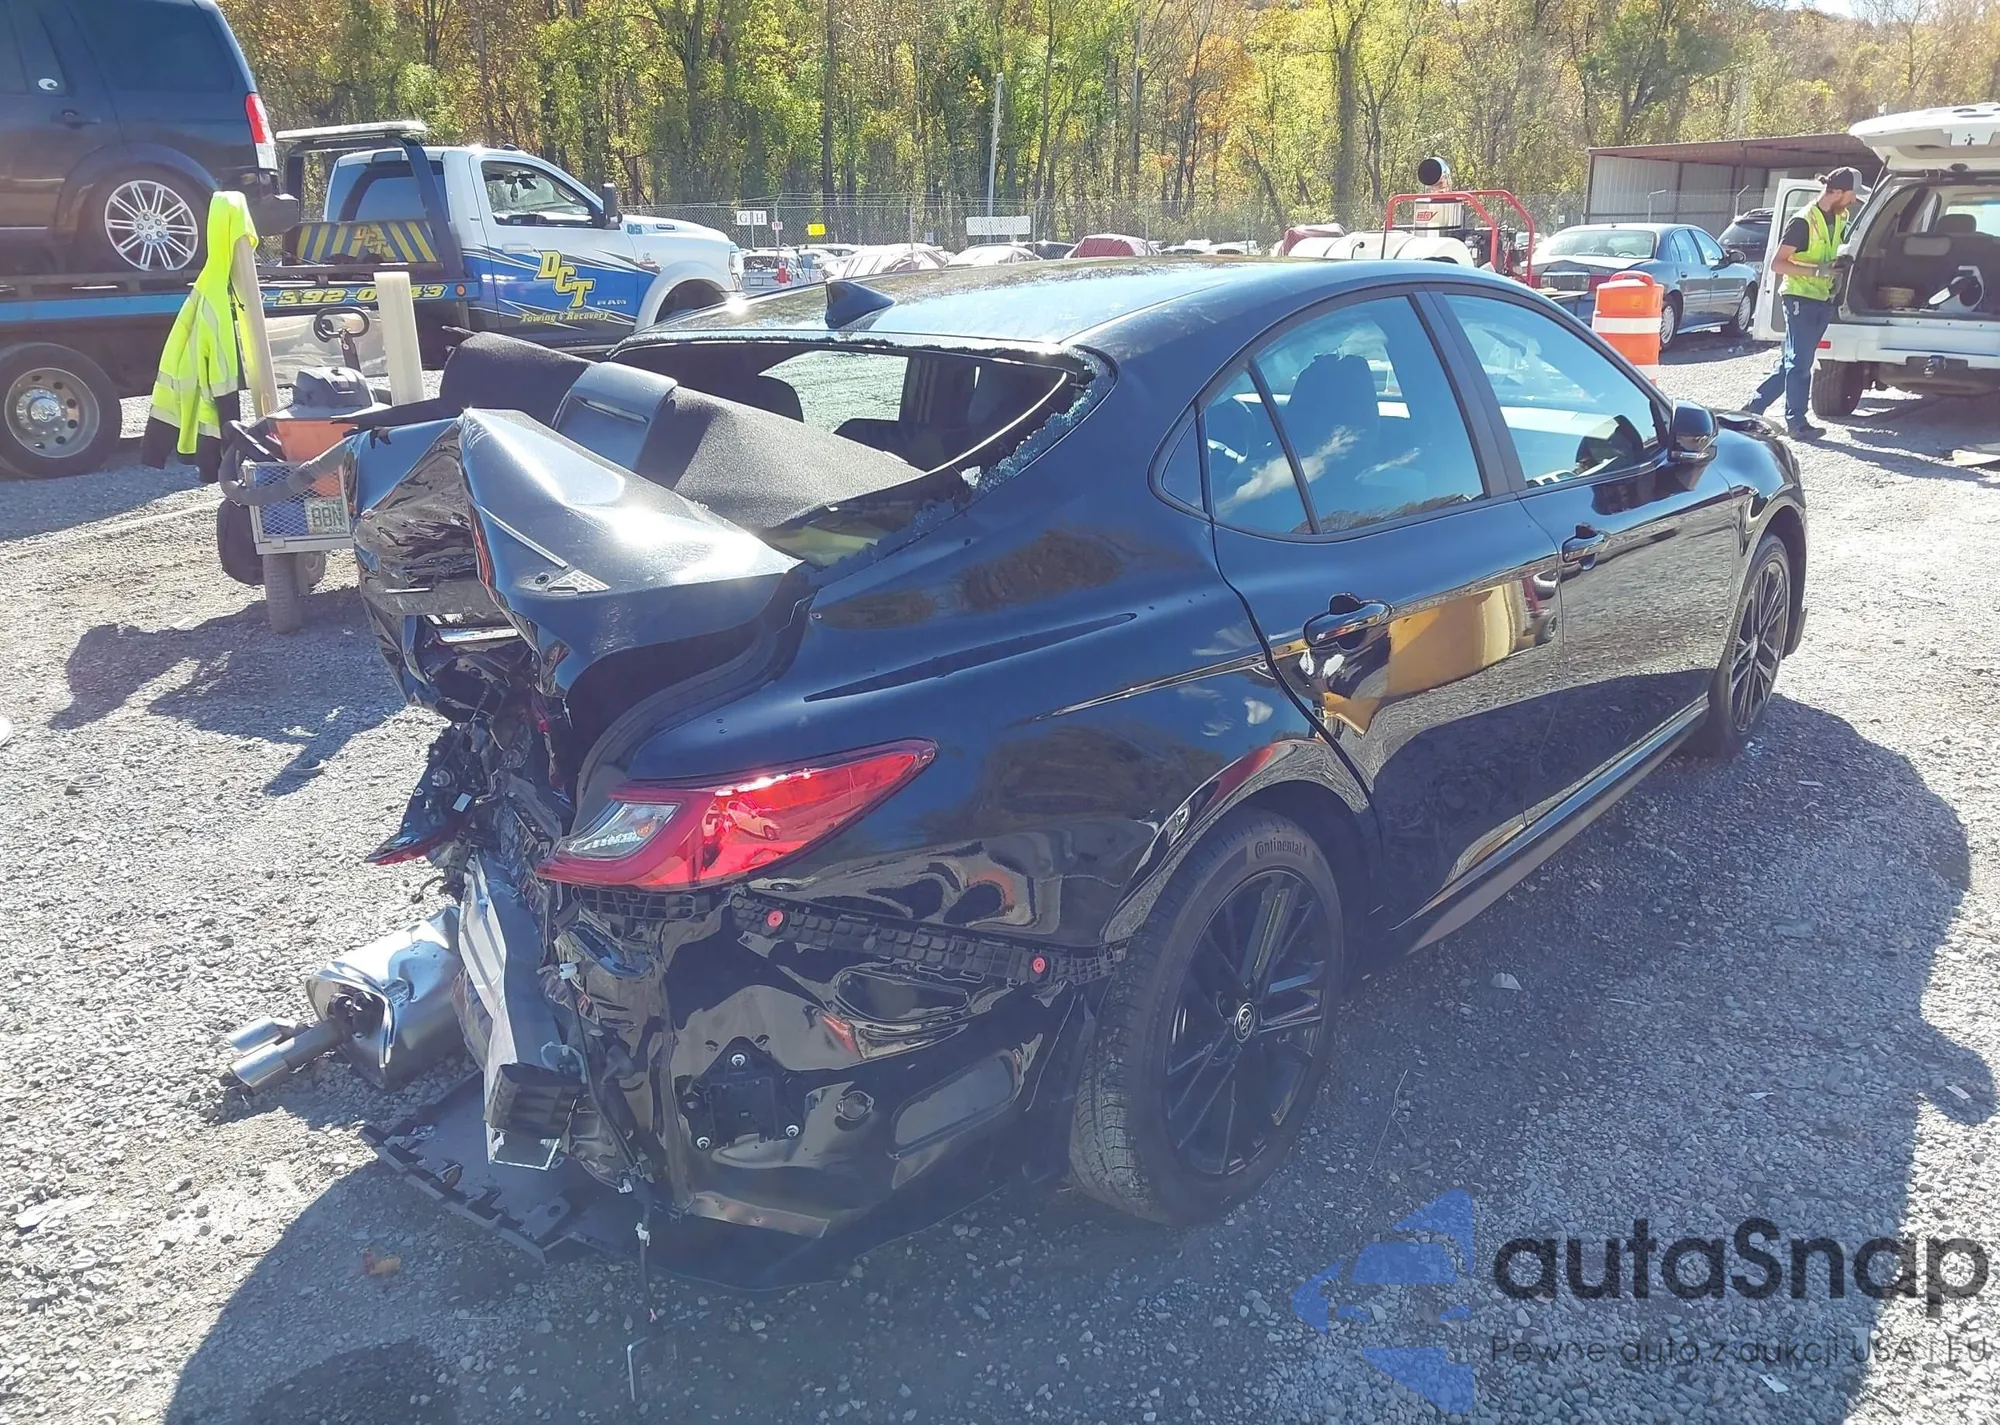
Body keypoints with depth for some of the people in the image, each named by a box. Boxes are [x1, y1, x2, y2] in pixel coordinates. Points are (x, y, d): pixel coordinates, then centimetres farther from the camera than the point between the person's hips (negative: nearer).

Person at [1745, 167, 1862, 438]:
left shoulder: (1839, 219, 9)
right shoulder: (1803, 222, -15)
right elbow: (1777, 264, -16)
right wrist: (1815, 271, -24)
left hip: (1823, 300, 8)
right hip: (1801, 299, -8)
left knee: (1790, 361, 9)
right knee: (1799, 363, -4)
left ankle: (1755, 407, 18)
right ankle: (1796, 422, 2)